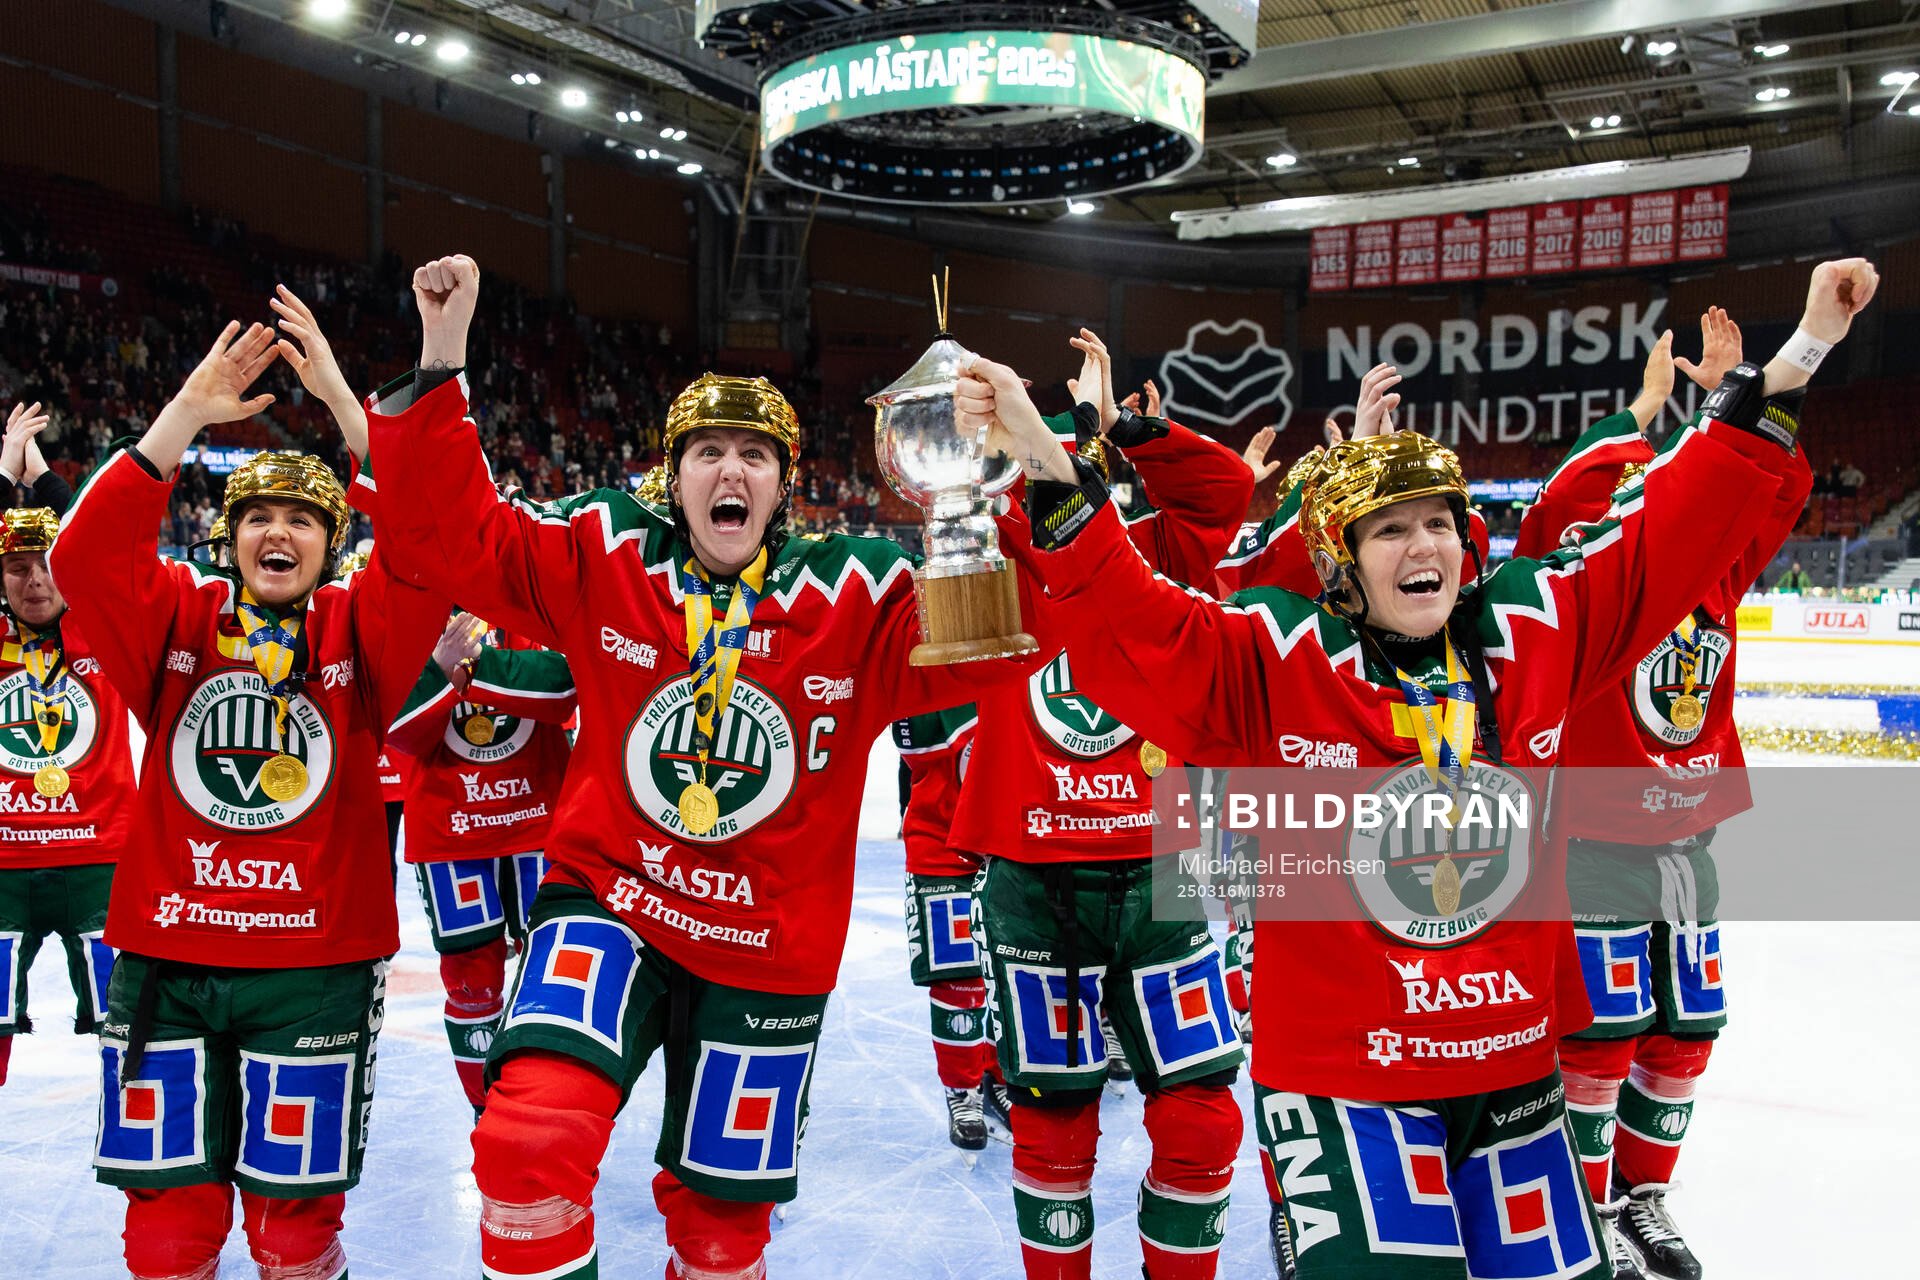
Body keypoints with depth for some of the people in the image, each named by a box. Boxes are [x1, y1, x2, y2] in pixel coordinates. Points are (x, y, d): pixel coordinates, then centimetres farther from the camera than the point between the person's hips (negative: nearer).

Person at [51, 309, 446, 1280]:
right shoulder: (178, 621, 4)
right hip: (165, 955, 1)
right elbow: (84, 556, -13)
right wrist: (187, 416, -18)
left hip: (317, 960, -1)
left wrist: (345, 403, -20)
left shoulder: (357, 632, 1)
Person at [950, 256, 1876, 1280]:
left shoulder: (1532, 630, 1)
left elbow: (1671, 531, 5)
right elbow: (1129, 628, -24)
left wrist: (1791, 361, 4)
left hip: (1516, 1068, 5)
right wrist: (1047, 466, -36)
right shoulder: (1275, 660, -12)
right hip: (1339, 1074, -5)